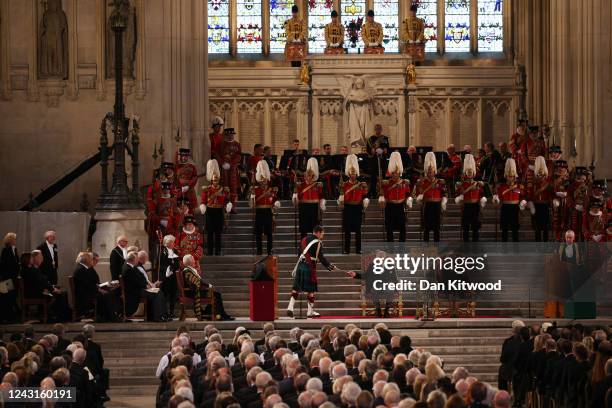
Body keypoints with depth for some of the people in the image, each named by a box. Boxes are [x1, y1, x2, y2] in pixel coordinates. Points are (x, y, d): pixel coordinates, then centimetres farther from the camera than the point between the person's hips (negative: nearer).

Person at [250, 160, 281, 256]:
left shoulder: (272, 189, 7)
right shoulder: (255, 189, 0)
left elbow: (275, 204, 15)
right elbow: (252, 205, -7)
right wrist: (252, 195, -18)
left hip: (268, 213, 1)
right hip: (259, 213, -1)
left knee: (269, 233, 1)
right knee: (258, 233, 0)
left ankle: (269, 251, 6)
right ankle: (259, 252, 6)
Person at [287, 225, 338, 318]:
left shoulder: (304, 240, 14)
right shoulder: (318, 243, -7)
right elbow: (321, 258, -9)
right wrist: (331, 267, -2)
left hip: (300, 265, 6)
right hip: (310, 267, -6)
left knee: (296, 288, 7)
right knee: (311, 290, 1)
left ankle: (290, 308, -2)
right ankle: (310, 312, 6)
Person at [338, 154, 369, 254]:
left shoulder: (362, 185, 5)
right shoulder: (344, 185, 5)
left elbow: (365, 196, 4)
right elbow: (341, 196, 4)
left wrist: (366, 201, -14)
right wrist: (340, 202, -14)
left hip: (358, 208, 0)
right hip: (347, 208, 0)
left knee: (358, 229, 1)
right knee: (347, 229, 0)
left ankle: (358, 249, 5)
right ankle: (346, 249, 3)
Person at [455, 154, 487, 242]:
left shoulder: (478, 184, 9)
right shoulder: (460, 184, 4)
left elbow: (482, 195, 10)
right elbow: (458, 197, 1)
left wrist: (483, 200, -10)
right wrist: (459, 198, -21)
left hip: (475, 207, 1)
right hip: (465, 207, -1)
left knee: (475, 228, 0)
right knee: (465, 229, -1)